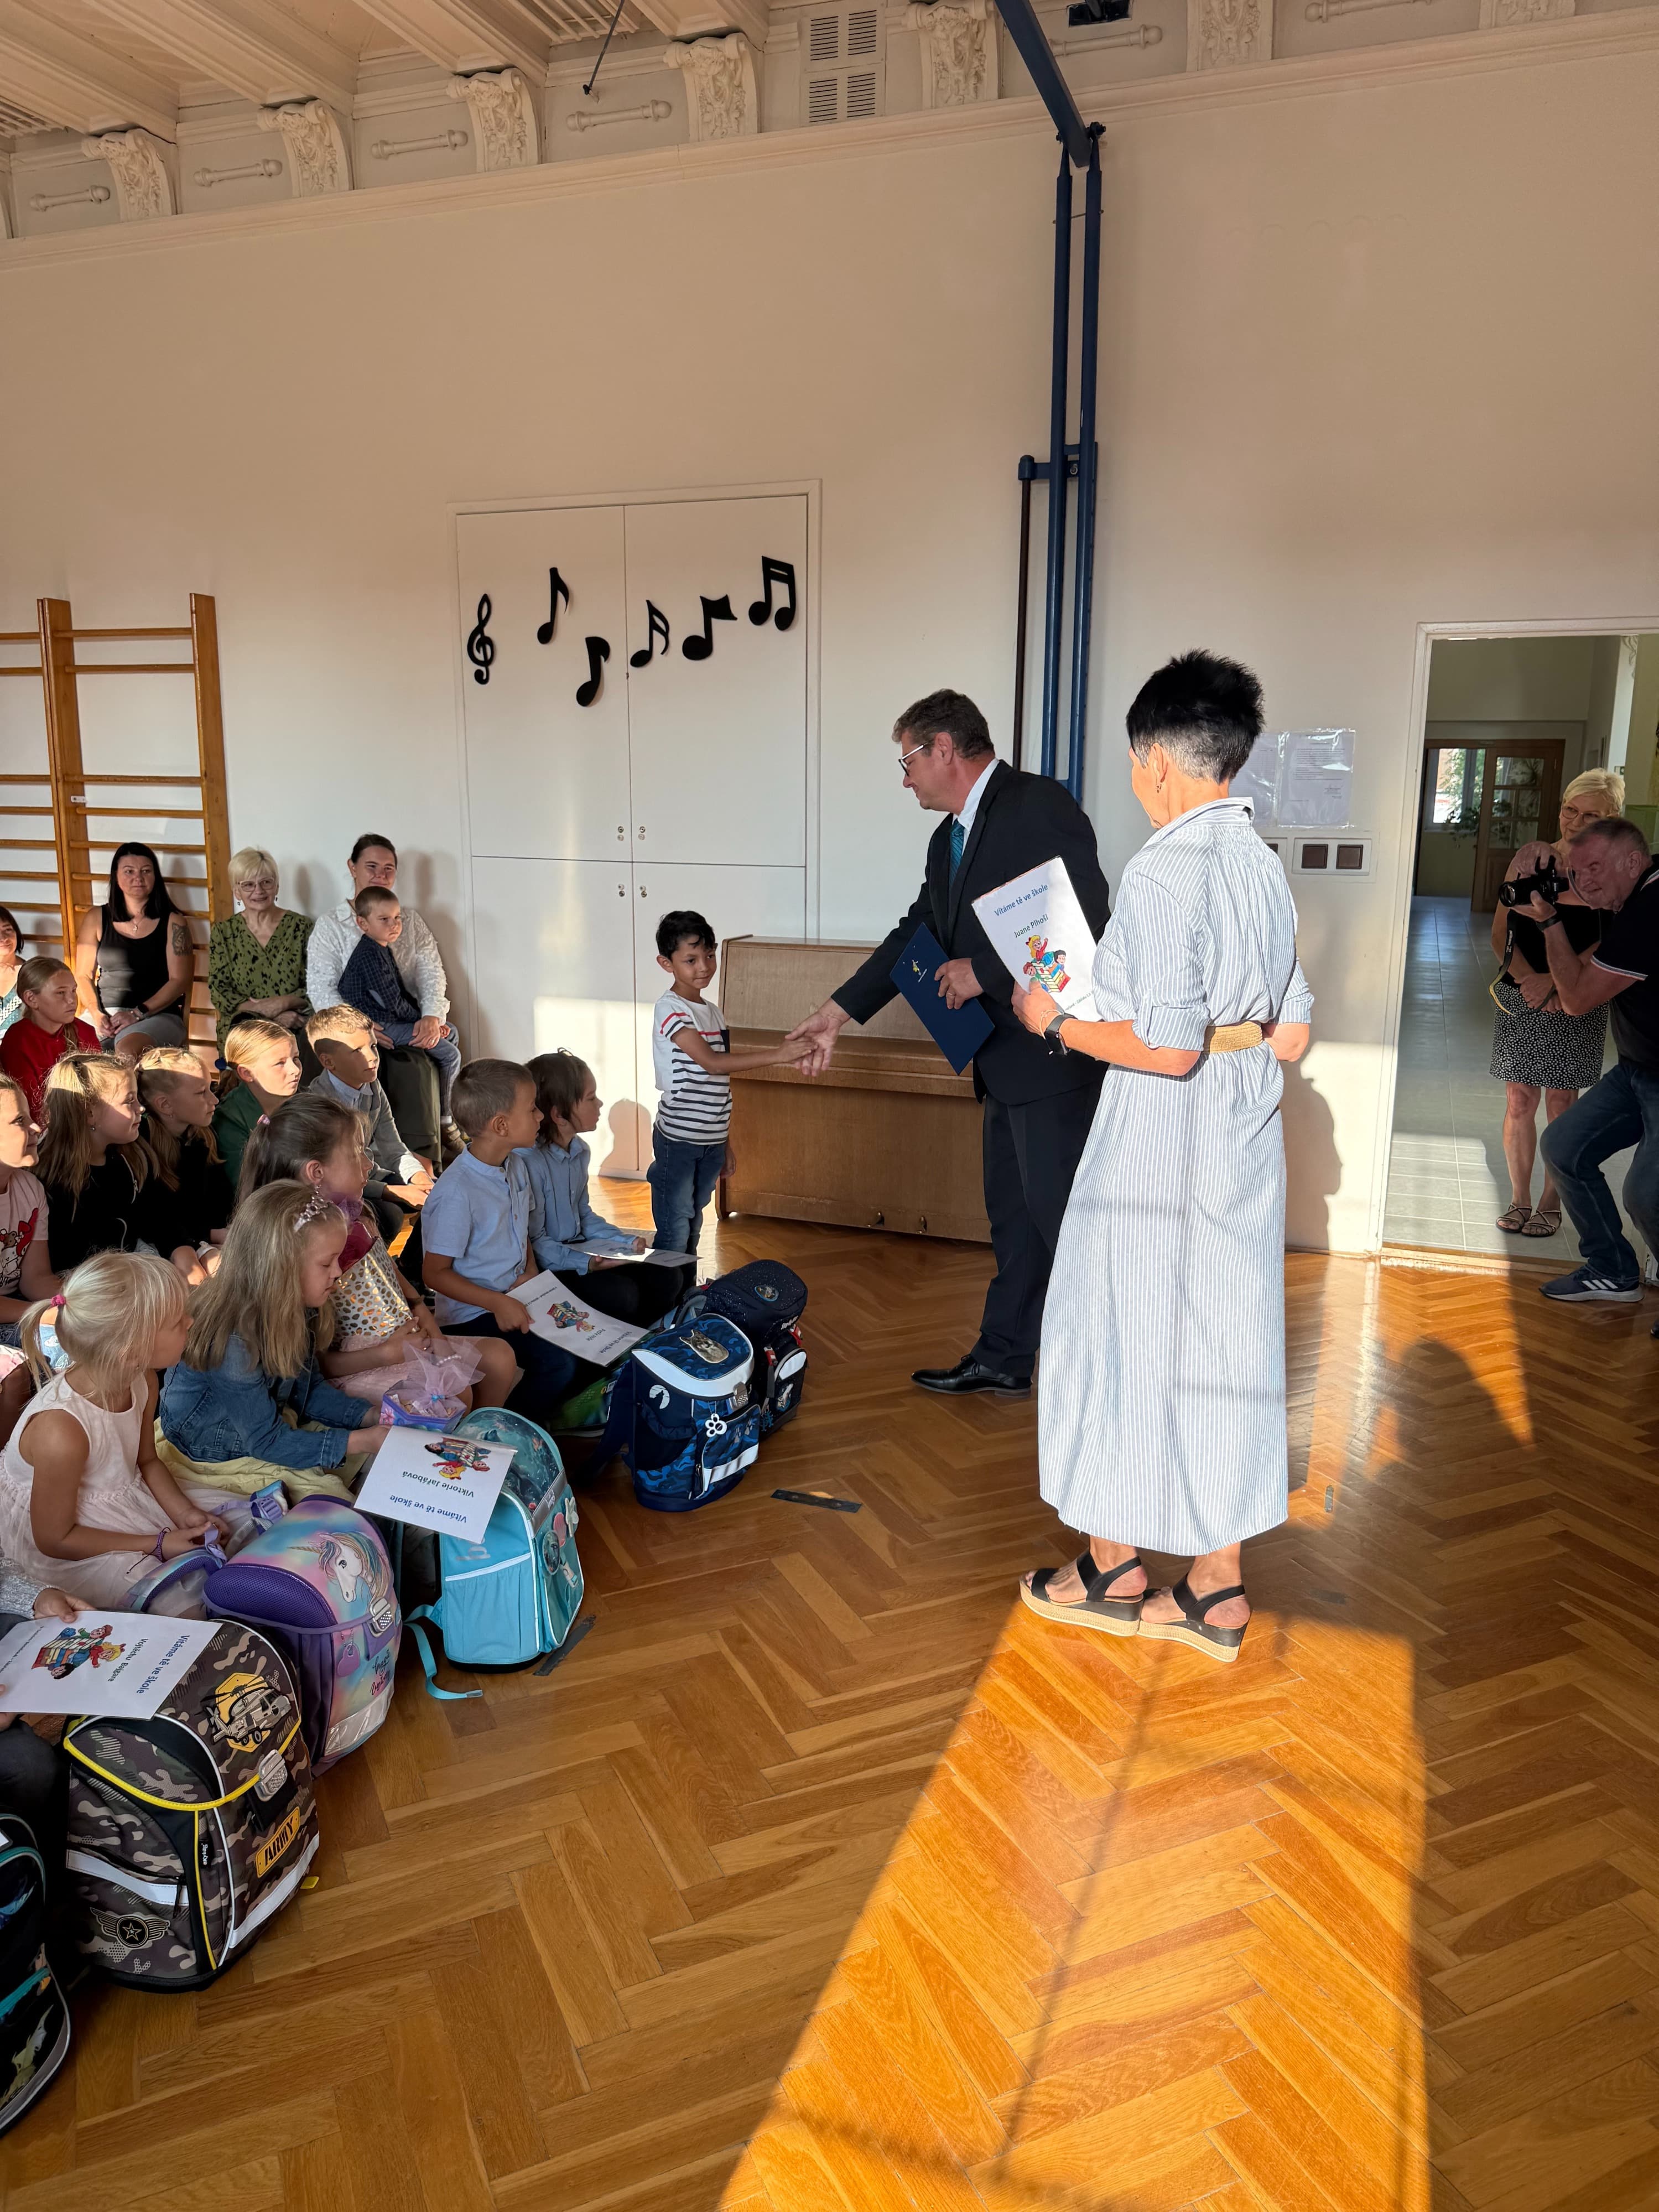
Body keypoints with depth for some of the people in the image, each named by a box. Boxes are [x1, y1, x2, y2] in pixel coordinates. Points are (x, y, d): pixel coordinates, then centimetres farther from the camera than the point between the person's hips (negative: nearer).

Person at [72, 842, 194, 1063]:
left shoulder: (173, 923, 6)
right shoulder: (96, 920, 14)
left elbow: (180, 980, -2)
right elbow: (83, 976, 13)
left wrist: (138, 1013, -12)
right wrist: (97, 1013, -6)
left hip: (158, 1015, -3)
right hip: (106, 1014, 3)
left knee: (128, 1049, -36)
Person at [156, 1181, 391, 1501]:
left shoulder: (291, 1311, -8)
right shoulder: (233, 1342, -33)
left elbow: (310, 1389, 6)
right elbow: (266, 1442, -27)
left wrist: (371, 1418, -8)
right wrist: (365, 1440, -27)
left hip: (276, 1422, 8)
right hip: (218, 1451, -8)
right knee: (324, 1489, -19)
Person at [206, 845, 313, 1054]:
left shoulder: (302, 927, 7)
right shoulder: (223, 932, 11)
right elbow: (218, 992, 3)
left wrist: (283, 1003, -15)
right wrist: (270, 1013, -12)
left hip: (295, 1029, 0)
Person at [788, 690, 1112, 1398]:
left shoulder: (1039, 805, -13)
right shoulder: (950, 840, 15)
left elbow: (1087, 919, -21)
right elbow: (914, 937, 21)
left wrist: (985, 972, -18)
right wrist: (839, 1013, 21)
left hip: (1054, 1052, -9)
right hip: (1006, 1060, 9)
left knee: (1062, 1216, -4)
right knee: (1012, 1216, 17)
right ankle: (1003, 1358, 30)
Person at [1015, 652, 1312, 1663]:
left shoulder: (1164, 871, -18)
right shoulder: (1265, 868, 7)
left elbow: (1168, 1048, -23)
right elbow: (1291, 1037, 10)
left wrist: (1058, 1023, -9)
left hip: (1158, 1156, -8)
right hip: (1246, 1151, 8)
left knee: (1123, 1345, 8)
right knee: (1222, 1351, 13)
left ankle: (1113, 1568, 23)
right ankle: (1217, 1588, 23)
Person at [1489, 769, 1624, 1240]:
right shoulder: (1531, 858, 1)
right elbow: (1502, 934, 0)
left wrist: (1554, 982, -21)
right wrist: (1527, 978, -14)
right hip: (1520, 999, 2)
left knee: (1561, 1103, 7)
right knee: (1519, 1101, 6)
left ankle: (1551, 1202, 20)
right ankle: (1519, 1199, 20)